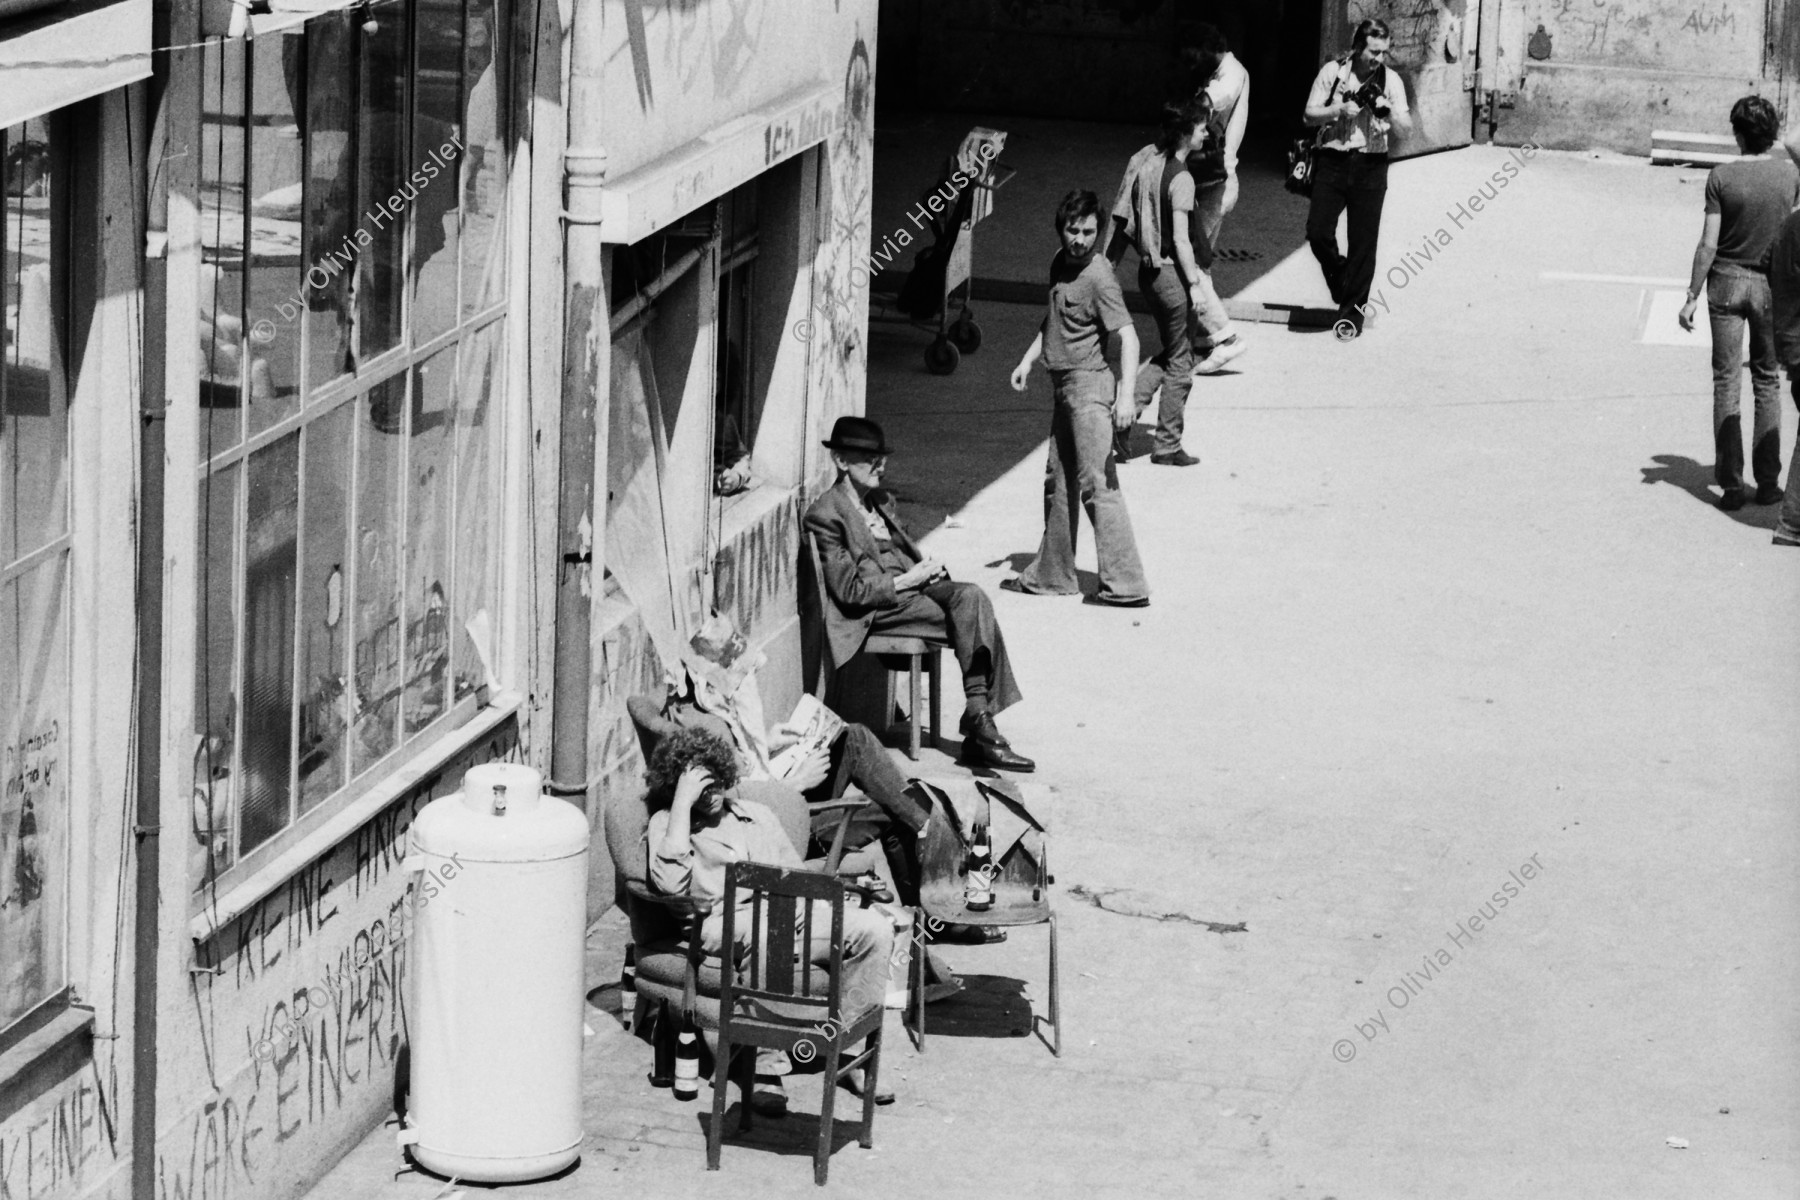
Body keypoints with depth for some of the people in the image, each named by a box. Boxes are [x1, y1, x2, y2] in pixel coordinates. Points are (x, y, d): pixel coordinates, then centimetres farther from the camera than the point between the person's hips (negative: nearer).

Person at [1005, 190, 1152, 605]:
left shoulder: (1099, 278, -17)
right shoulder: (1061, 263, 10)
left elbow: (1127, 337, -24)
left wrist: (1126, 394, -34)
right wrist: (1028, 359, 20)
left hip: (1090, 385, -9)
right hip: (1065, 385, 9)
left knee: (1097, 485, -12)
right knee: (1058, 481, 17)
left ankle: (1125, 584, -14)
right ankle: (1051, 574, 28)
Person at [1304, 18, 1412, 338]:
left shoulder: (1390, 80, 0)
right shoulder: (1333, 72, -1)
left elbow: (1405, 130, 1)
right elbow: (1310, 114, 3)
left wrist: (1389, 112, -20)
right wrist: (1339, 110, -15)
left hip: (1371, 166, 0)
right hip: (1332, 159, 0)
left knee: (1363, 241, 0)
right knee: (1318, 232, -8)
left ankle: (1353, 308, 10)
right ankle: (1339, 274, 21)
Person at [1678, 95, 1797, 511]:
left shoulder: (1722, 177, -13)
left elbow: (1709, 244, -13)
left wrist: (1692, 297, -5)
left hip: (1727, 281, -2)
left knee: (1726, 383, 4)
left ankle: (1731, 484, 1)